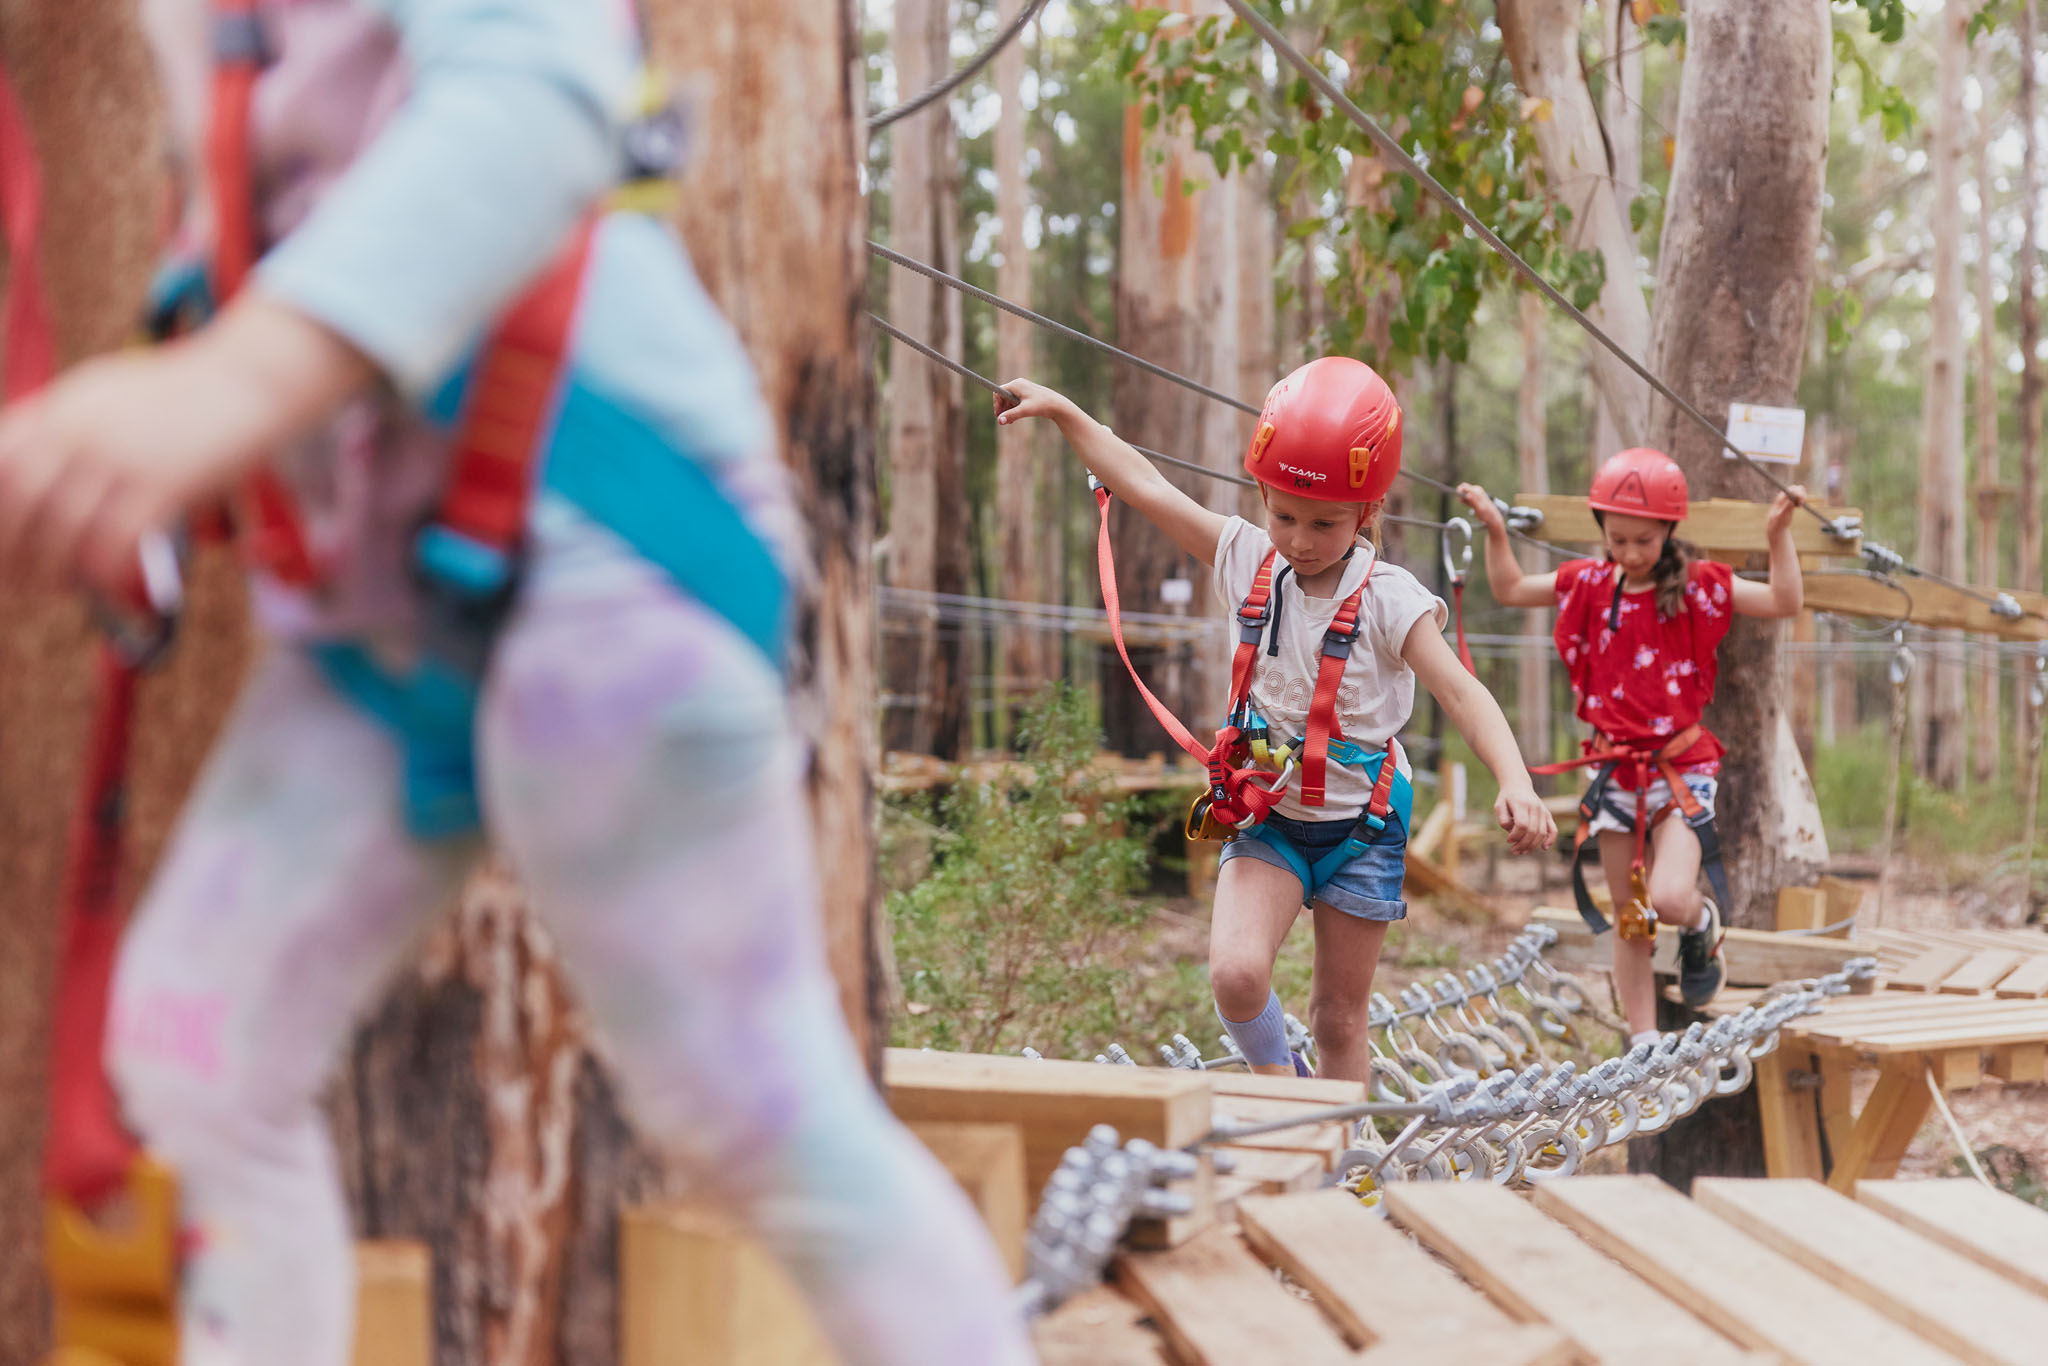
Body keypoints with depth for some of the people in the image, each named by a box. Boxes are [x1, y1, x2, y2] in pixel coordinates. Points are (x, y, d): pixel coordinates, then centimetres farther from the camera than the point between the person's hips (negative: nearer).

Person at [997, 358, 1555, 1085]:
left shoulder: (1387, 599, -14)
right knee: (1236, 974, -20)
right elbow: (1147, 487, 3)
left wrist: (1516, 783, -39)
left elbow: (1461, 692, -22)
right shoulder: (1247, 560, -4)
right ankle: (1274, 1082, 8)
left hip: (1359, 825, -2)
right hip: (1265, 817, 2)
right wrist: (1061, 411, 5)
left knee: (1341, 1017, 7)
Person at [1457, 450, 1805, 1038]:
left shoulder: (1697, 586, -5)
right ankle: (1645, 1046, 17)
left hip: (1681, 767, -3)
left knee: (1669, 899, -23)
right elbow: (1509, 589, 16)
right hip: (1615, 767, 4)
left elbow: (1784, 602, -9)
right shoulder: (1589, 584, 4)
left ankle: (1702, 924, 15)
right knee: (1629, 919, 8)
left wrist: (1779, 534, -19)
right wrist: (1495, 529, 4)